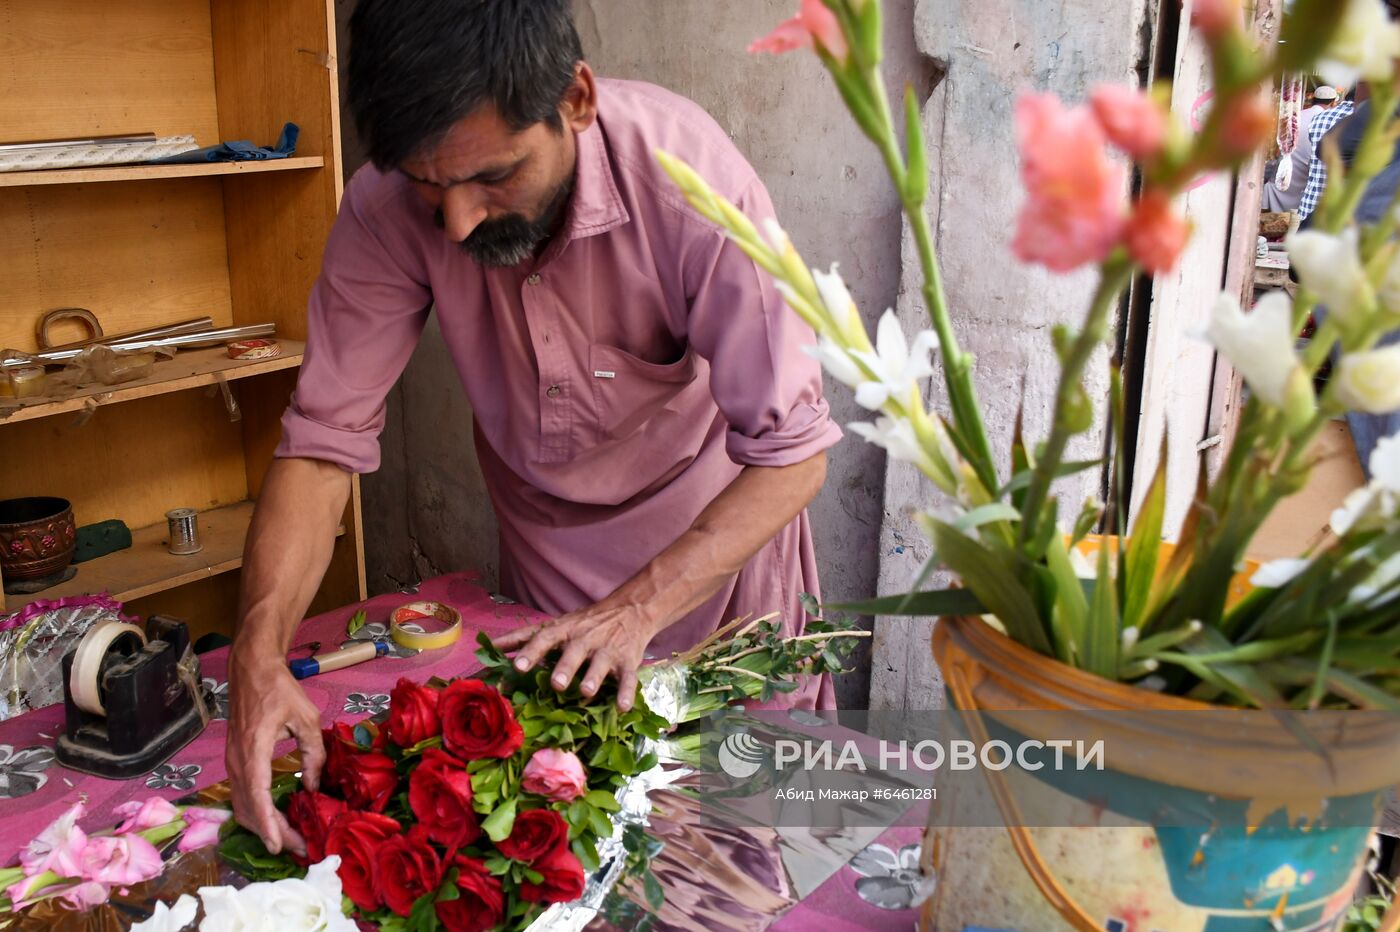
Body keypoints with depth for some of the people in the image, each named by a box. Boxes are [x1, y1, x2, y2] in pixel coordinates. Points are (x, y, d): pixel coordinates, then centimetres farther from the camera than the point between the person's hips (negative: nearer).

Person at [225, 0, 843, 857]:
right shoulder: (385, 210, -26)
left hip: (720, 530, -1)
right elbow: (325, 440, -23)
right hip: (547, 552, 2)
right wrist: (260, 653, -36)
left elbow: (792, 455, -30)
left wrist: (638, 608, -40)